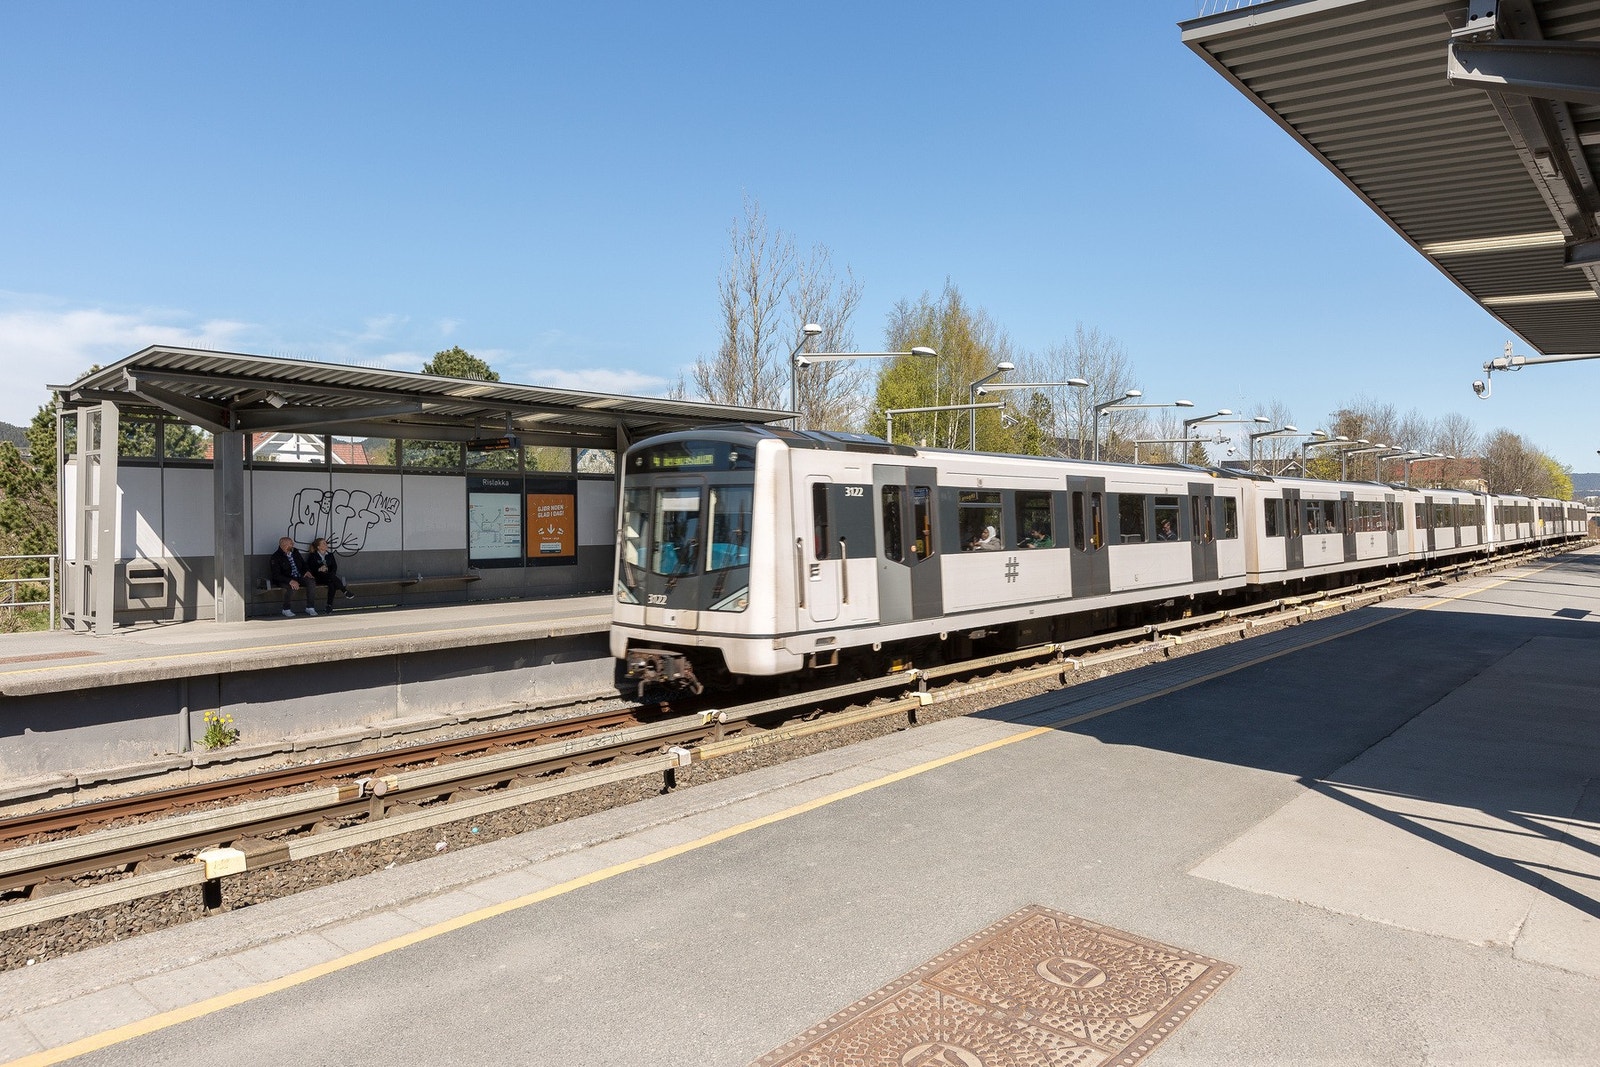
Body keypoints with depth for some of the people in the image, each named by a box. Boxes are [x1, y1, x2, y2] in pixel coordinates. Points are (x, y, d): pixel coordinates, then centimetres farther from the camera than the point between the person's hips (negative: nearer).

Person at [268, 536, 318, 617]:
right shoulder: (276, 557, -10)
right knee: (291, 587, -37)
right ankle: (286, 609, -14)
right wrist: (290, 581, -31)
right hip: (285, 580, -5)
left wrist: (307, 571, 1)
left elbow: (303, 564, 24)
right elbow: (276, 575, -17)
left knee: (311, 581, -23)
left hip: (299, 577, 5)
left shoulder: (295, 551, 10)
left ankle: (310, 607, -16)